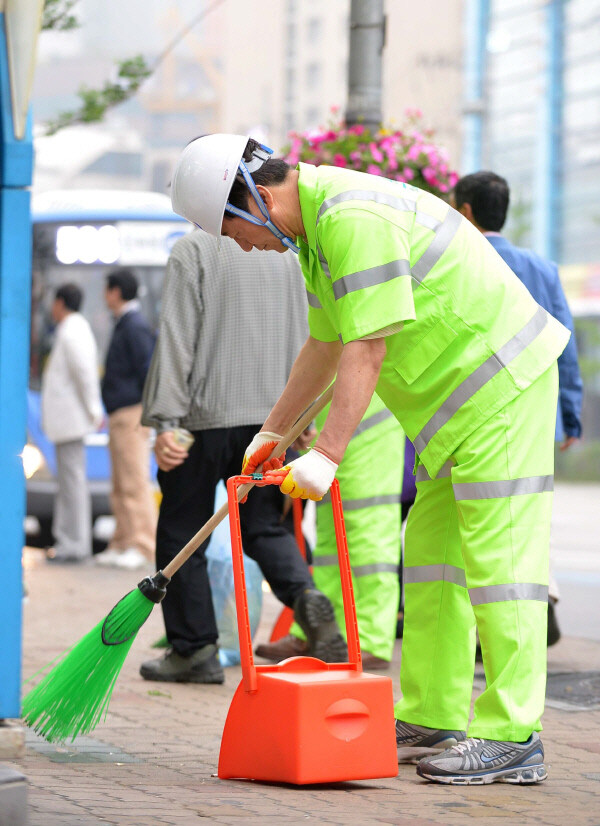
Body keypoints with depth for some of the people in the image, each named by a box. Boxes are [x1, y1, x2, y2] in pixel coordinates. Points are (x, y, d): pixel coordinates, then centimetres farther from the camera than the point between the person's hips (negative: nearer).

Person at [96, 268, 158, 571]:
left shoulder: (135, 326, -13)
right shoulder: (125, 325, 18)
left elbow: (148, 370, -19)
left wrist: (145, 413, -20)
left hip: (131, 416, -11)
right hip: (120, 416, 11)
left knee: (135, 483, -10)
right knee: (120, 486, 12)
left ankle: (142, 546, -10)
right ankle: (122, 545, 16)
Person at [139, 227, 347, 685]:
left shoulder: (192, 250, -6)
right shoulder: (284, 253, 12)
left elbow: (177, 339, -12)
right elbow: (301, 339, 15)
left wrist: (165, 421, -13)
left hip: (208, 414, -5)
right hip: (270, 419, 5)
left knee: (181, 534, 7)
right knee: (264, 526, 10)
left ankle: (194, 650, 8)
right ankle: (307, 597, -18)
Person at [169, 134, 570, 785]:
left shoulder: (354, 218, -21)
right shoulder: (317, 227, 13)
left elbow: (368, 349, -25)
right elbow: (327, 346, 23)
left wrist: (328, 453, -27)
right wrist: (271, 433, 28)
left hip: (501, 385, -11)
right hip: (457, 398, 11)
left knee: (499, 557, -10)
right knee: (431, 560, 10)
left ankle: (509, 738, -9)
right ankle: (432, 720, 14)